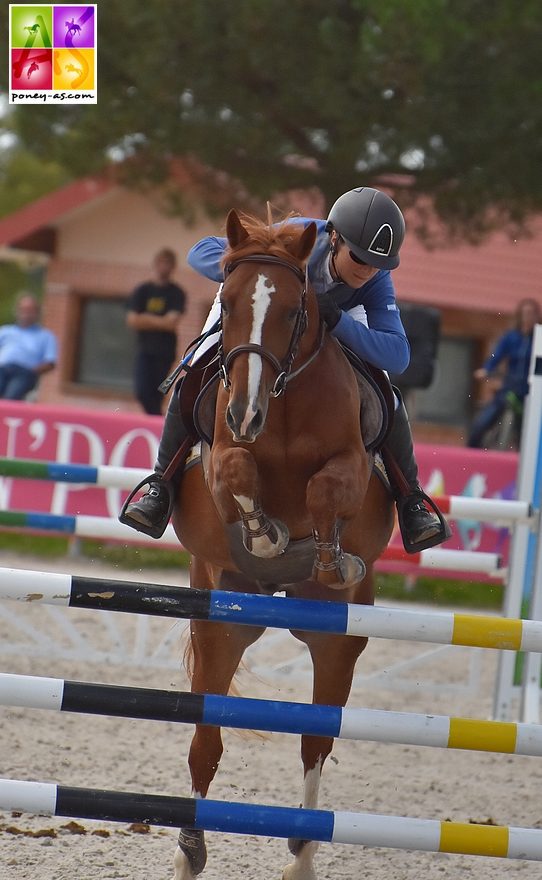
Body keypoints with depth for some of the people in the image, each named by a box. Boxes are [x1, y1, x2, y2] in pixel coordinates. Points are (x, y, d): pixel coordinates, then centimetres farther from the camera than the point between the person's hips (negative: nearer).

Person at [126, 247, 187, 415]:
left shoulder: (176, 294, -1)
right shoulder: (143, 291, 7)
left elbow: (172, 323, -11)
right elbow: (132, 320, -1)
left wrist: (146, 319, -3)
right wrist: (160, 322, -6)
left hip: (165, 351, -2)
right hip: (145, 349, 2)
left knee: (155, 395, -6)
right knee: (143, 393, -8)